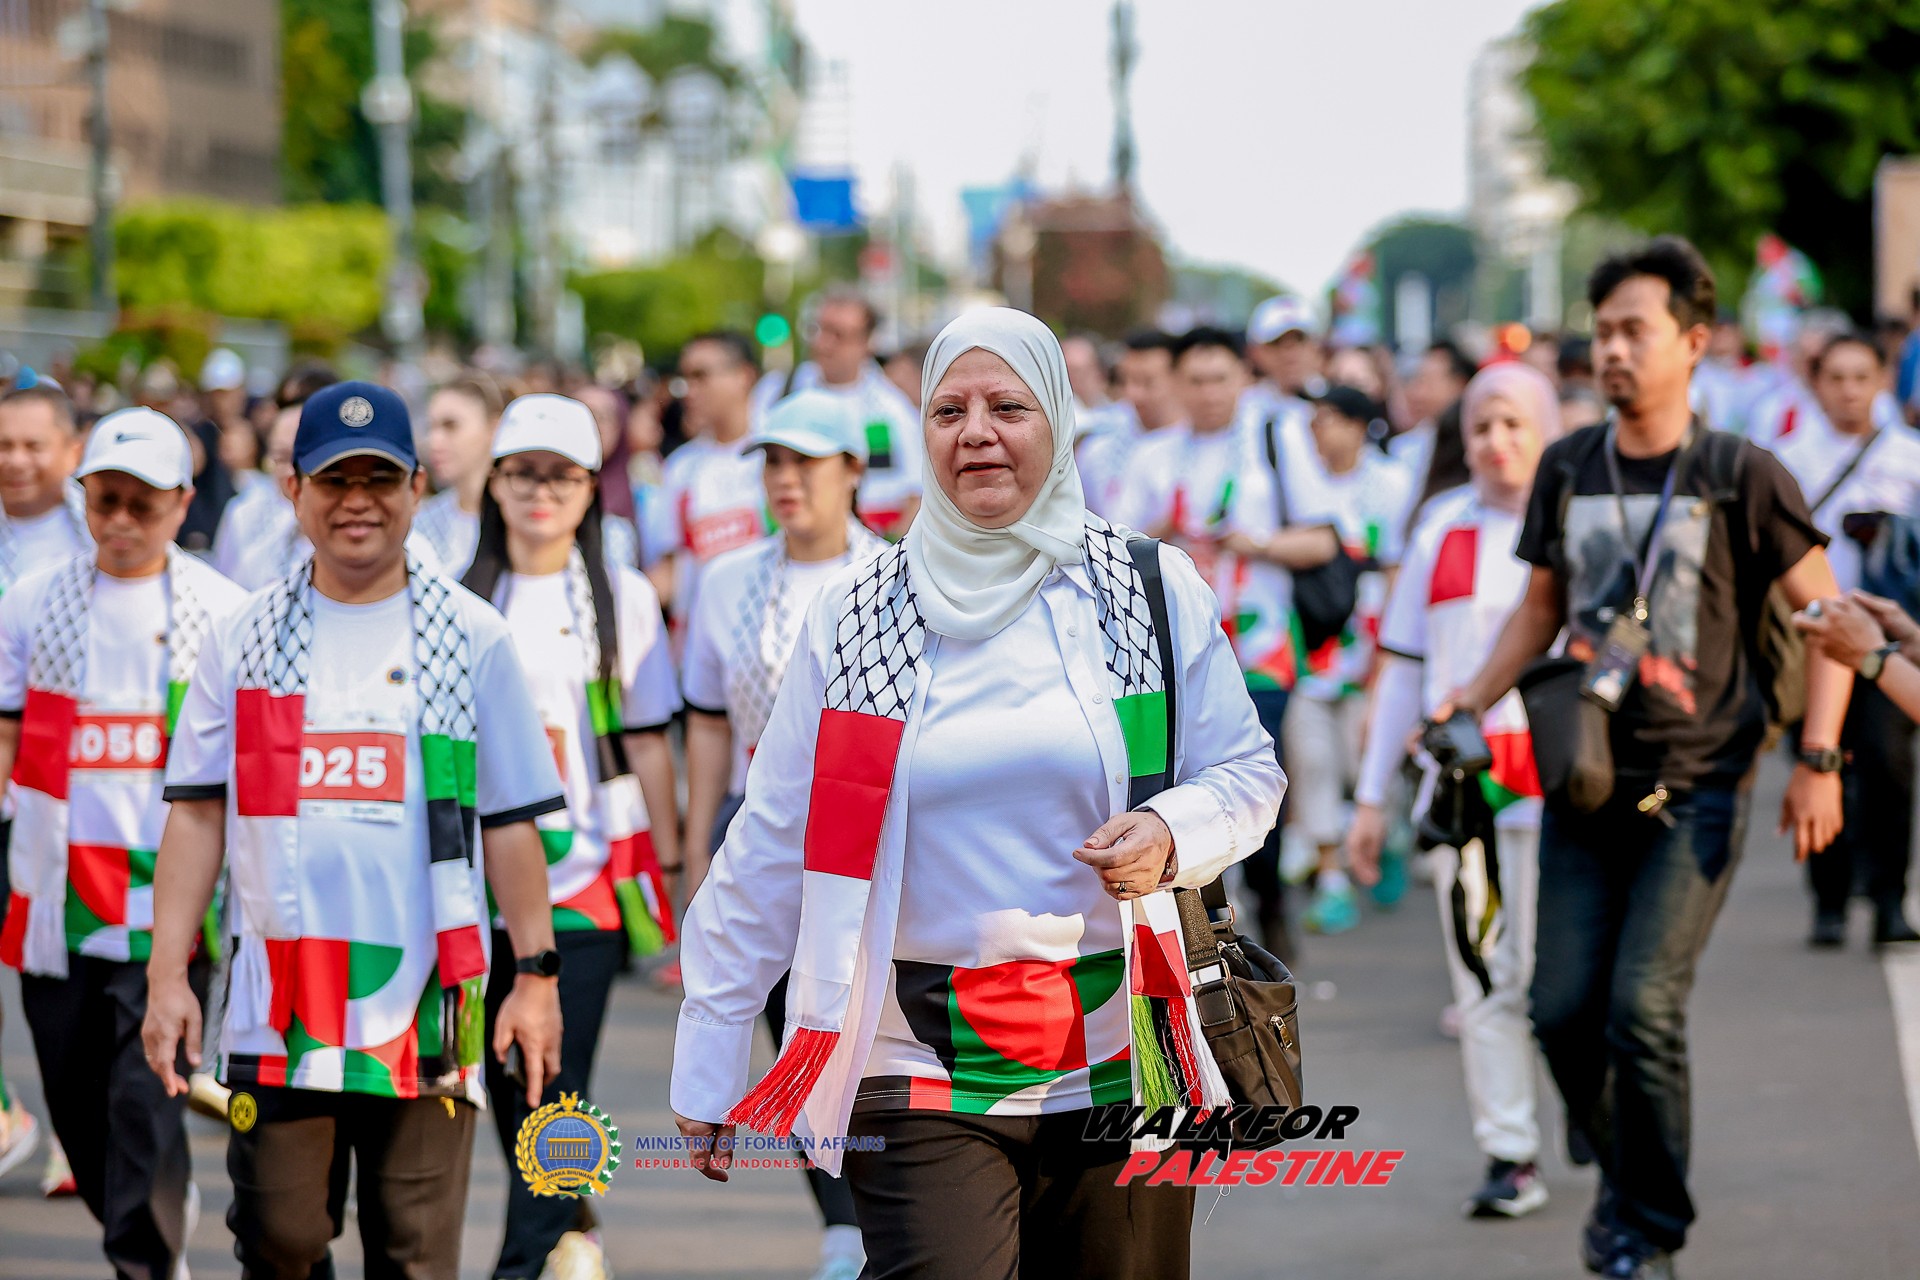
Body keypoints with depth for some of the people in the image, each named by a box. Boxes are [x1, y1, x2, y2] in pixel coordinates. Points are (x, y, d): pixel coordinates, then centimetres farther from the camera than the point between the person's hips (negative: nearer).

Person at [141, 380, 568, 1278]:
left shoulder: (471, 637, 5)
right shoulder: (247, 639, 8)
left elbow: (510, 823, 5)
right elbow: (198, 815, 8)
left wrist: (536, 975, -1)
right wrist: (167, 976, 1)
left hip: (425, 1000, -1)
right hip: (277, 999, 1)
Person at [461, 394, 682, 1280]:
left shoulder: (622, 597, 4)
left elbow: (645, 742, 5)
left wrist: (666, 870, 3)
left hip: (590, 872, -2)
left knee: (556, 1077, -10)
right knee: (505, 1078, 8)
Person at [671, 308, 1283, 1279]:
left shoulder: (1153, 591, 5)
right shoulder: (851, 618, 5)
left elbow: (1247, 774, 11)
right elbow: (769, 847, 7)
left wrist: (1171, 835, -12)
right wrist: (707, 1064, 6)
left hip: (1120, 1066, 1)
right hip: (925, 1075, -1)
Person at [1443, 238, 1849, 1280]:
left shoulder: (1739, 476, -4)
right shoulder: (1568, 468, 7)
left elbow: (1823, 614, 0)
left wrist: (1817, 761, -7)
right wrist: (1469, 704, 4)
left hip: (1695, 791, -4)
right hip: (1585, 785, 4)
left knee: (1643, 1006, -14)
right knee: (1564, 1009, 0)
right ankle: (1616, 1164, 29)